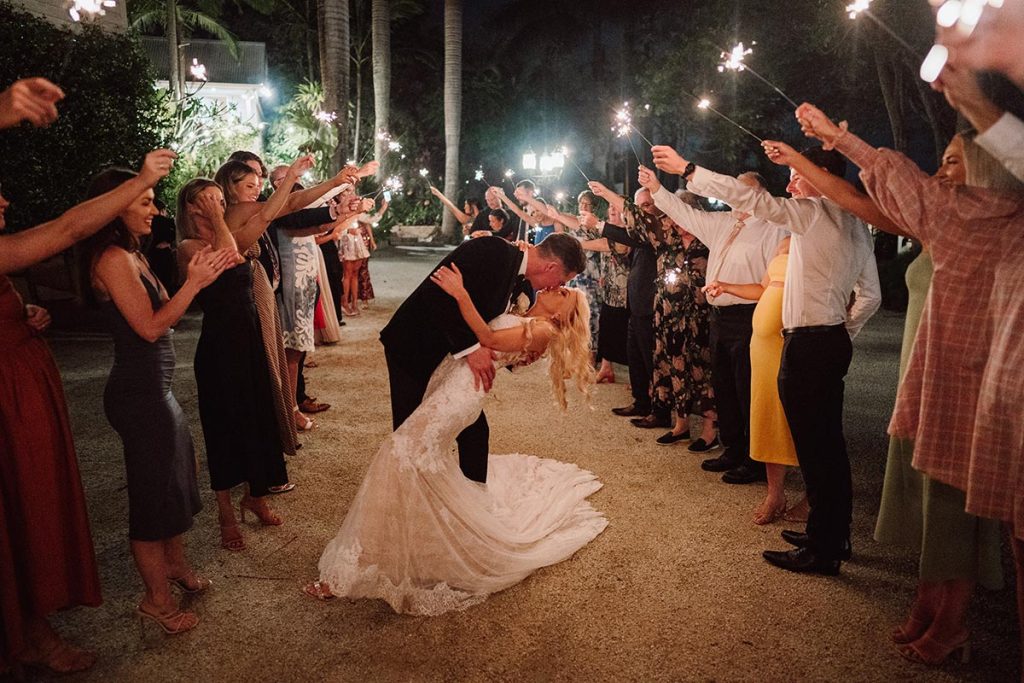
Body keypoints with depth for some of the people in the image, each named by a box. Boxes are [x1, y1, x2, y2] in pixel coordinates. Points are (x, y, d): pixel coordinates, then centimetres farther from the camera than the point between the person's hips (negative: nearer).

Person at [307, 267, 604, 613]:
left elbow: (490, 339, -13)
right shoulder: (518, 318, 25)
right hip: (447, 373, 9)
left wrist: (461, 295, -21)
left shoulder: (544, 330, 0)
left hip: (463, 386, -9)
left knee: (409, 449, -17)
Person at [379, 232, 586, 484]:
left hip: (451, 355, 8)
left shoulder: (519, 278, 2)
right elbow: (438, 295, -34)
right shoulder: (492, 251, -26)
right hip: (413, 348, -8)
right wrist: (470, 347, -34)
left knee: (474, 432, 8)